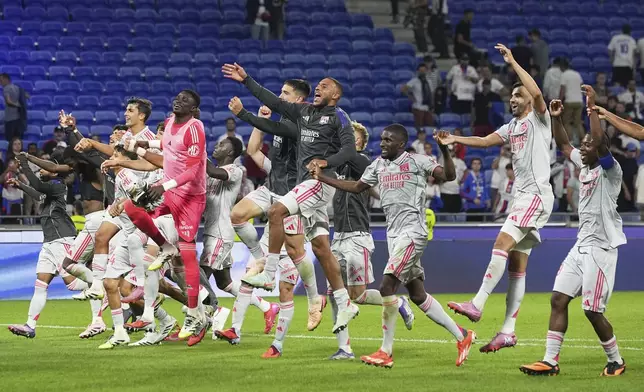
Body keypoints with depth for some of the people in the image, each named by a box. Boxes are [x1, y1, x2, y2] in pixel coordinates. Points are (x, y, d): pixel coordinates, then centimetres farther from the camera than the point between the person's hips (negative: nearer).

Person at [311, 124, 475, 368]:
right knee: (417, 295, 9)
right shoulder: (378, 165, 15)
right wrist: (321, 178, 20)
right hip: (394, 233, 8)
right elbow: (356, 187, 25)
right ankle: (461, 336, 19)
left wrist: (445, 150, -30)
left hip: (412, 231, -8)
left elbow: (449, 176, -14)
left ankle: (386, 352, -10)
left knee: (387, 286, -15)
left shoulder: (416, 161, -6)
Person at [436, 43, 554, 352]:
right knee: (517, 265, 5)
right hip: (522, 196, 9)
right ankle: (508, 332, 3)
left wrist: (513, 62, -17)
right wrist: (456, 140, 1)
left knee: (502, 243, -21)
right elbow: (485, 140, 16)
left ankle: (477, 305, -27)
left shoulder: (539, 119, -2)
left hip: (537, 194, -9)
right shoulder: (512, 127, 22)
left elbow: (536, 93, -20)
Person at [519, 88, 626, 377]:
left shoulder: (610, 170, -12)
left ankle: (616, 361, 13)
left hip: (601, 248, -9)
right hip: (581, 245, 9)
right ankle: (550, 361, 1)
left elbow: (599, 141, -28)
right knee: (558, 299, 1)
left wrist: (593, 107, -26)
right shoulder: (584, 165, 11)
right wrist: (556, 117, 11)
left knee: (592, 310, -6)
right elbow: (563, 145, 24)